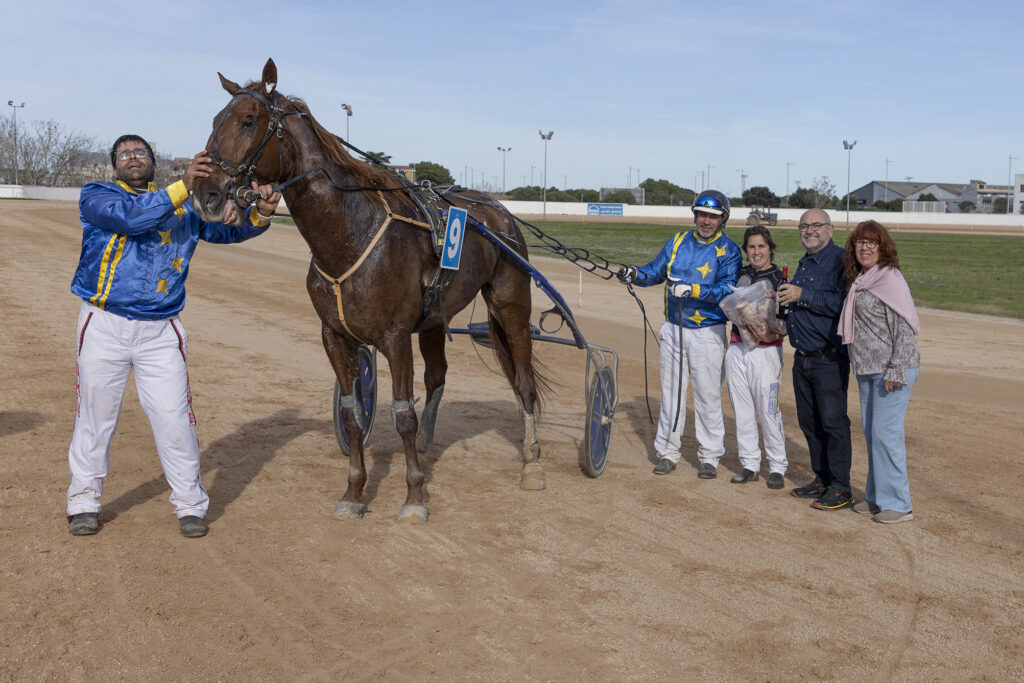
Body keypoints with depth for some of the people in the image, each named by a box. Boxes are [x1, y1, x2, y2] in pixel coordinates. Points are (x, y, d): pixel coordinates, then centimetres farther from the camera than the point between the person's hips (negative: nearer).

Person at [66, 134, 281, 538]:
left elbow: (225, 229, 6)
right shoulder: (96, 196, 1)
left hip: (160, 331, 1)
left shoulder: (183, 207, 12)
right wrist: (183, 186, -28)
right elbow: (129, 216, -19)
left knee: (174, 417, 1)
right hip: (104, 325, -1)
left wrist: (259, 215, -16)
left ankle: (190, 505, 13)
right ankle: (84, 502, 25)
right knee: (95, 415, 10)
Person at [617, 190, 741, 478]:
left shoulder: (729, 251, -6)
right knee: (670, 391, 10)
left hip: (707, 333, -4)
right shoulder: (678, 241, 8)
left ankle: (709, 457, 16)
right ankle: (668, 452, 21)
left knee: (707, 394, 3)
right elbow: (655, 271, 10)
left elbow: (727, 289, -19)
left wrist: (694, 290, -32)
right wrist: (634, 274, -10)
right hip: (673, 329, 4)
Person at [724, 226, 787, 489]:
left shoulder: (780, 279, -2)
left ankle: (777, 467, 9)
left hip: (766, 351, -5)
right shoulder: (739, 274, 12)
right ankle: (750, 465, 18)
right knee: (742, 410, 8)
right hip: (737, 348, 5)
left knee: (769, 411, -4)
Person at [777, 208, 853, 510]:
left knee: (833, 422, -4)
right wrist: (785, 319, 10)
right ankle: (822, 479, 25)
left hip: (830, 359, -9)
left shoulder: (841, 260, -10)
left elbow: (842, 303, -23)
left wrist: (802, 295, -21)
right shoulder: (804, 263, 18)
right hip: (802, 358, 9)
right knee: (809, 422, 13)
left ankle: (841, 488, 5)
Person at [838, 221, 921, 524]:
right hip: (867, 370, 9)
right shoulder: (859, 281, 13)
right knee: (870, 432, 13)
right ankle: (876, 496, 24)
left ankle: (897, 503, 3)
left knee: (885, 432, -7)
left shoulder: (890, 279, -12)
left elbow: (904, 329, -16)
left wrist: (895, 371, -20)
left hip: (891, 371, -9)